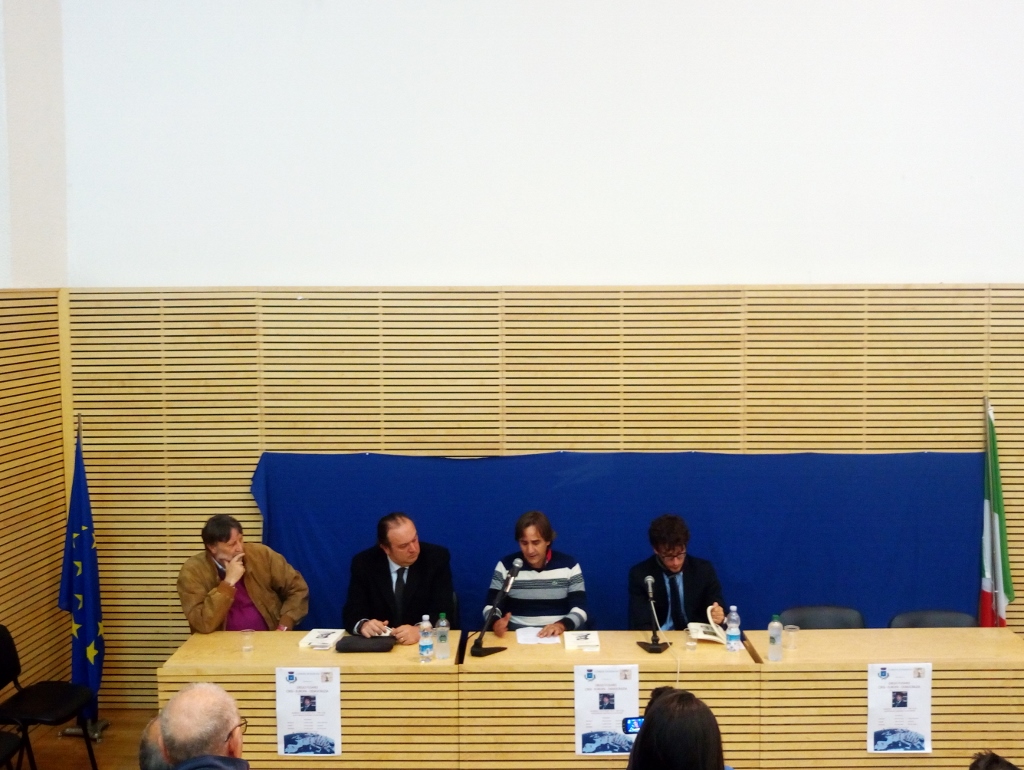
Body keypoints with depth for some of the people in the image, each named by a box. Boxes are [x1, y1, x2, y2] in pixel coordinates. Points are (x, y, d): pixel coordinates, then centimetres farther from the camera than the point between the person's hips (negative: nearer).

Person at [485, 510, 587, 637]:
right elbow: (490, 607, 3)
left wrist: (562, 625, -22)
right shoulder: (506, 565, 3)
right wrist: (496, 621, -20)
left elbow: (580, 610, -1)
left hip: (559, 636, -1)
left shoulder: (569, 565, 2)